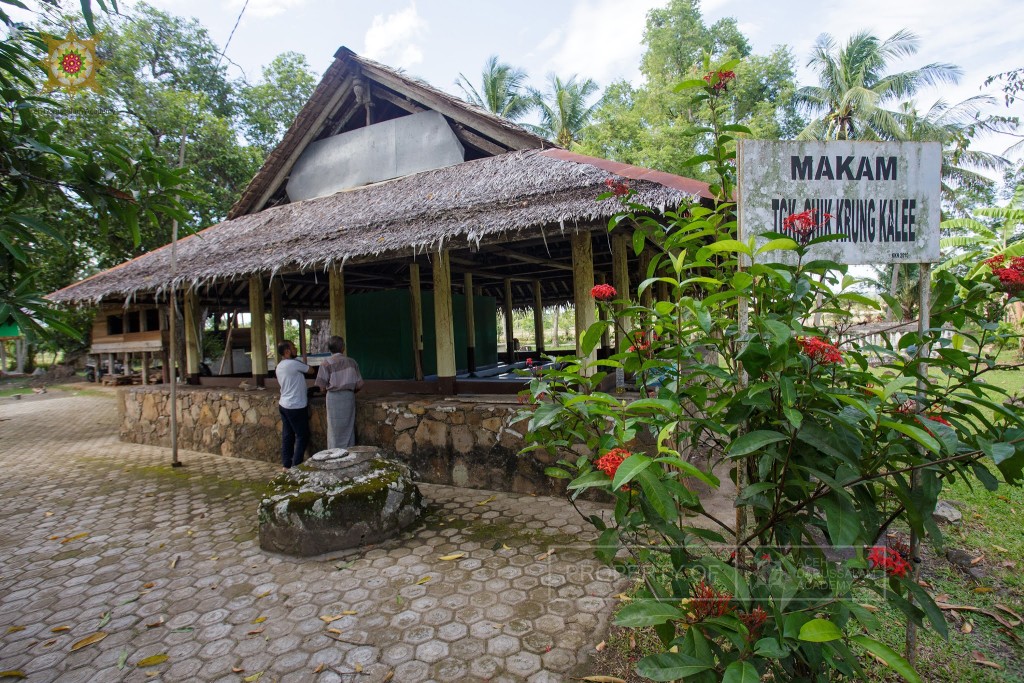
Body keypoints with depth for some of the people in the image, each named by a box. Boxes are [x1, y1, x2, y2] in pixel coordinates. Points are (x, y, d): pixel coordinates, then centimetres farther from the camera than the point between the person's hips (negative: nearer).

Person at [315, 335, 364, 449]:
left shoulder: (326, 364, -4)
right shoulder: (352, 362, 4)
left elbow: (322, 388, -6)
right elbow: (359, 385, 4)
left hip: (334, 397, -2)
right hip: (349, 397, 3)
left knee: (335, 430, 6)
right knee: (349, 429, 12)